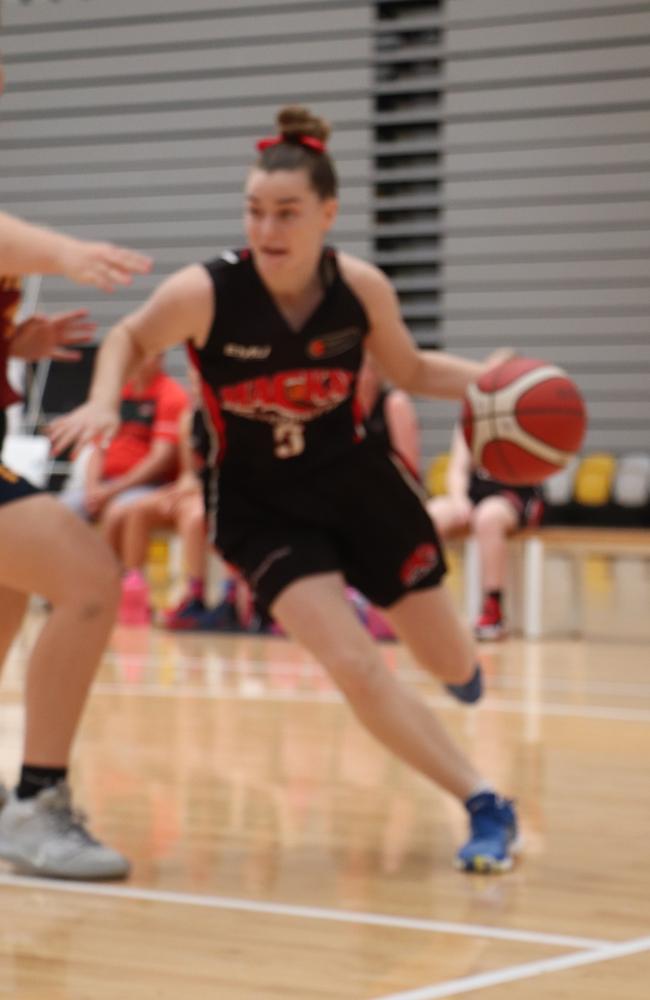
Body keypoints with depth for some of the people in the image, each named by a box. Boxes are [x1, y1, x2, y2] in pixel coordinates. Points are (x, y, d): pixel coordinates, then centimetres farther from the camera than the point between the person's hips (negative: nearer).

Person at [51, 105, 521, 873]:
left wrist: (483, 378, -13)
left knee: (449, 665, 14)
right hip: (263, 507, -3)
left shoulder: (361, 288, -15)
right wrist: (103, 402, -20)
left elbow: (410, 371, 4)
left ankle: (461, 666, 56)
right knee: (354, 669, -21)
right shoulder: (203, 293, -23)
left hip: (358, 483, 3)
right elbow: (130, 339, -2)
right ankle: (484, 807, -4)